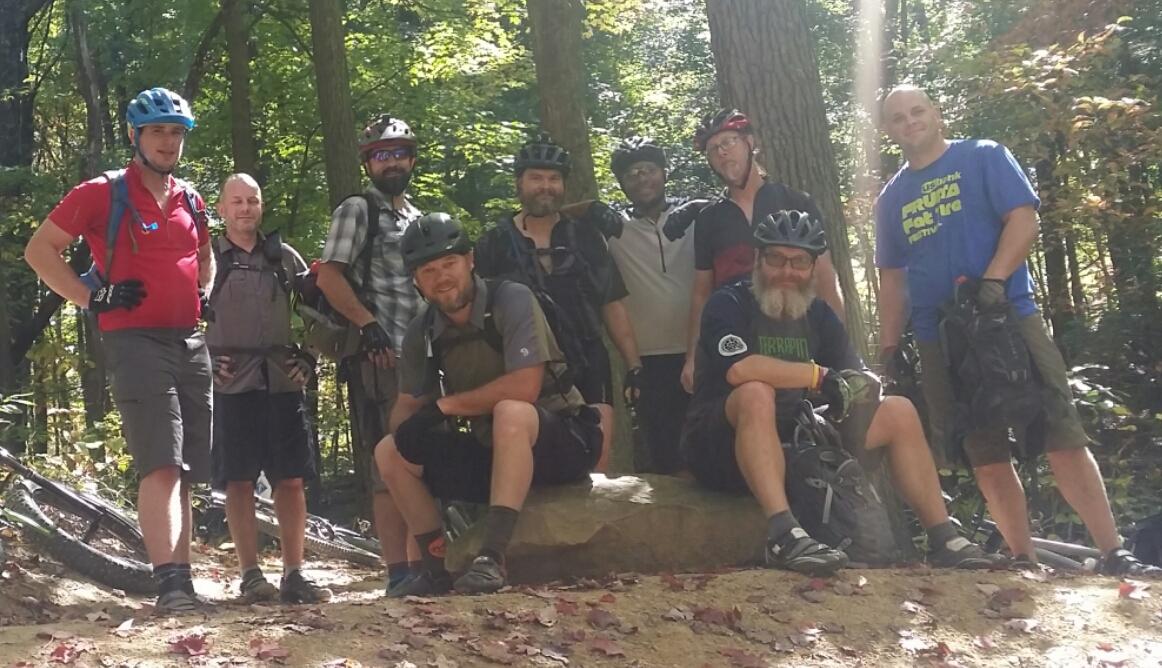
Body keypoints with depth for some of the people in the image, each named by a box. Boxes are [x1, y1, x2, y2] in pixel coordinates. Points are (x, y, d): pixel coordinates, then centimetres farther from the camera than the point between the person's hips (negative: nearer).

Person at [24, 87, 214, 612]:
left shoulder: (191, 201, 15)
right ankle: (170, 581, -24)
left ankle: (181, 576, 15)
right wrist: (92, 298, -9)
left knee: (185, 470, 8)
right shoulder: (103, 193, -2)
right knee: (161, 464, -19)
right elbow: (39, 249, -2)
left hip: (190, 342, 6)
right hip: (135, 341, -6)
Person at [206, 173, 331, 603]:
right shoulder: (207, 258, 5)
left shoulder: (284, 257, 14)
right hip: (232, 385, -3)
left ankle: (293, 576, 6)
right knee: (239, 482, -1)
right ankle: (250, 576, 5)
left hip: (283, 383, 3)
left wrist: (309, 358, 8)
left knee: (291, 480, 1)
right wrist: (203, 362, -6)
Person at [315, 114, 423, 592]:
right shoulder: (357, 210, 2)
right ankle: (399, 571, -11)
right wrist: (368, 324, -18)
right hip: (380, 356, -7)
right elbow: (328, 277, -8)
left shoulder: (418, 219, 23)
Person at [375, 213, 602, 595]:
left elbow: (524, 388, -26)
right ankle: (436, 570, -2)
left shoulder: (511, 300, -16)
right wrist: (408, 428, -18)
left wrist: (445, 405, -18)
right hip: (491, 451, 7)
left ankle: (493, 559, -38)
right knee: (390, 452, -3)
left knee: (510, 412, -38)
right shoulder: (421, 334, 2)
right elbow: (407, 407, 7)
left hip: (561, 439, -6)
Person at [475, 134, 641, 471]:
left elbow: (613, 306, 11)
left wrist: (634, 365, 5)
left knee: (595, 465, -6)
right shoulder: (493, 244, 5)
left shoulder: (587, 238, 10)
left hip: (586, 367, 1)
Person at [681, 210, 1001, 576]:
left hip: (794, 441, 6)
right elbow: (738, 369, -29)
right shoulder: (728, 304, -10)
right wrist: (819, 375, -26)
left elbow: (856, 378, 2)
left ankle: (943, 538, -2)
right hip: (726, 447, -6)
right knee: (756, 394, -38)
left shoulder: (819, 314, 10)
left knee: (899, 411, -2)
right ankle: (783, 534, -46)